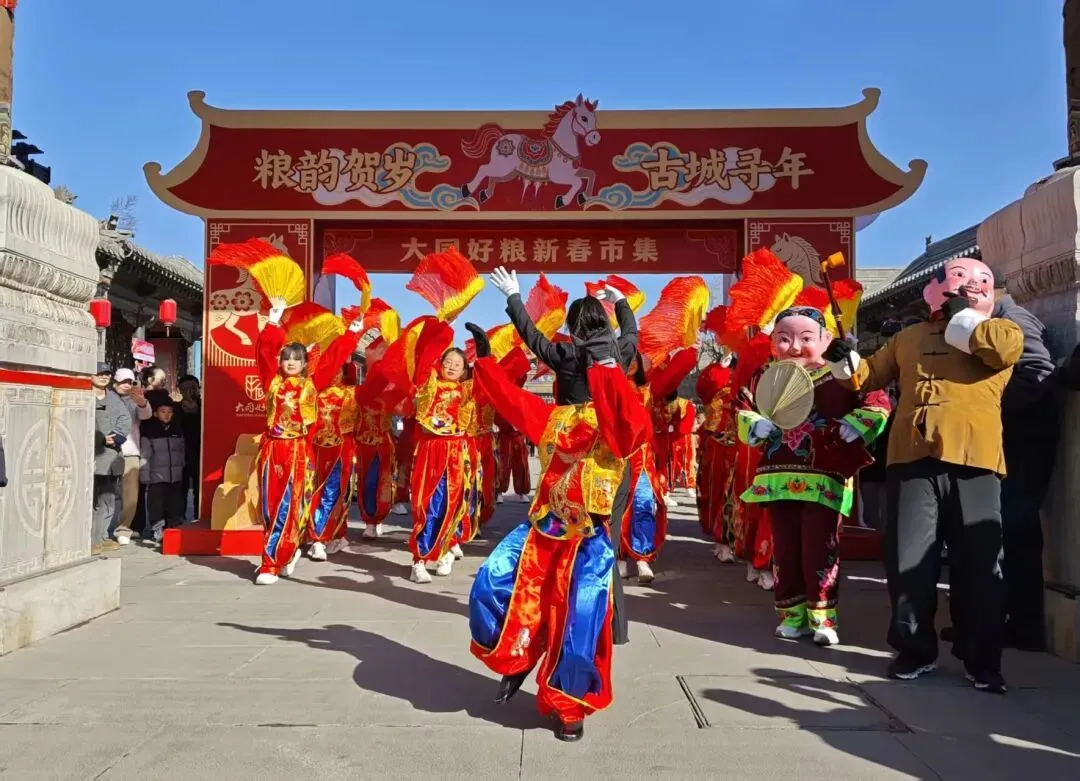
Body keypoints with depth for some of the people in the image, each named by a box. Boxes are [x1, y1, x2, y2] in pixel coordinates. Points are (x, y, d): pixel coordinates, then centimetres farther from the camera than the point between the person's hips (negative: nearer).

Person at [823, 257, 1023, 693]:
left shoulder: (995, 330, 12)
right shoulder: (908, 337, 23)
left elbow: (1007, 346, -12)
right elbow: (871, 375, 24)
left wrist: (962, 319, 0)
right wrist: (845, 362, 4)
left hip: (972, 462, -2)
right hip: (912, 459, 3)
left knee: (978, 564, 2)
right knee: (908, 559, 3)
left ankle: (981, 659, 16)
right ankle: (915, 650, 18)